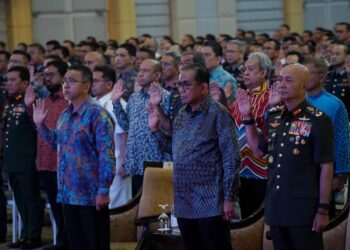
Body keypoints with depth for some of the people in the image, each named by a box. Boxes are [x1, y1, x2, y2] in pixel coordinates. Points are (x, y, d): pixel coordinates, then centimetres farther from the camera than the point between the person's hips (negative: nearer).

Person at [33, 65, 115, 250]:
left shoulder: (97, 115, -11)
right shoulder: (64, 115, 13)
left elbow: (107, 155, -15)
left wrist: (103, 191, -18)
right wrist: (40, 125, 16)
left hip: (91, 195, -7)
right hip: (68, 193, 7)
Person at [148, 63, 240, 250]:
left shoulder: (218, 113, -10)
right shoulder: (182, 114, 11)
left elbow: (231, 159, -12)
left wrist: (229, 198, -14)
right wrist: (155, 129, 7)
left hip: (209, 203, -7)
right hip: (184, 202, 7)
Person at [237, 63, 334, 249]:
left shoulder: (318, 120, -10)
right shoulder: (273, 117, 9)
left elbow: (326, 167, -10)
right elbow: (258, 150, 21)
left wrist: (323, 210, -12)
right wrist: (248, 117, 10)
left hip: (304, 208, -6)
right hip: (276, 206, 6)